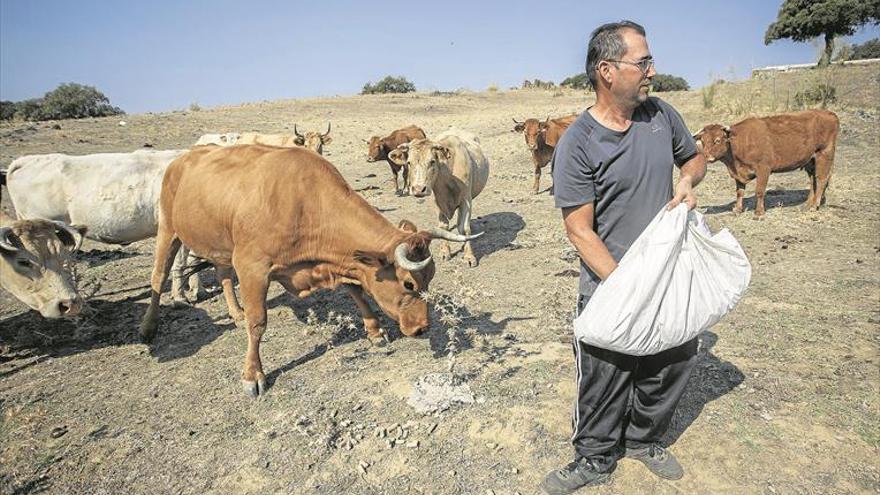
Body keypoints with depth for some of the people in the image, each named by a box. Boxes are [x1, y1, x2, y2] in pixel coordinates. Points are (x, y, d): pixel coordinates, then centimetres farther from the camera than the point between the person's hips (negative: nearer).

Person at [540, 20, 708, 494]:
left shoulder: (662, 115, 1)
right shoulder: (577, 144, -17)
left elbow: (693, 156, 21)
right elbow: (580, 230, -17)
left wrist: (687, 181, -3)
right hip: (608, 285, -6)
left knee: (672, 364, 17)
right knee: (604, 379, 5)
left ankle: (643, 439, 43)